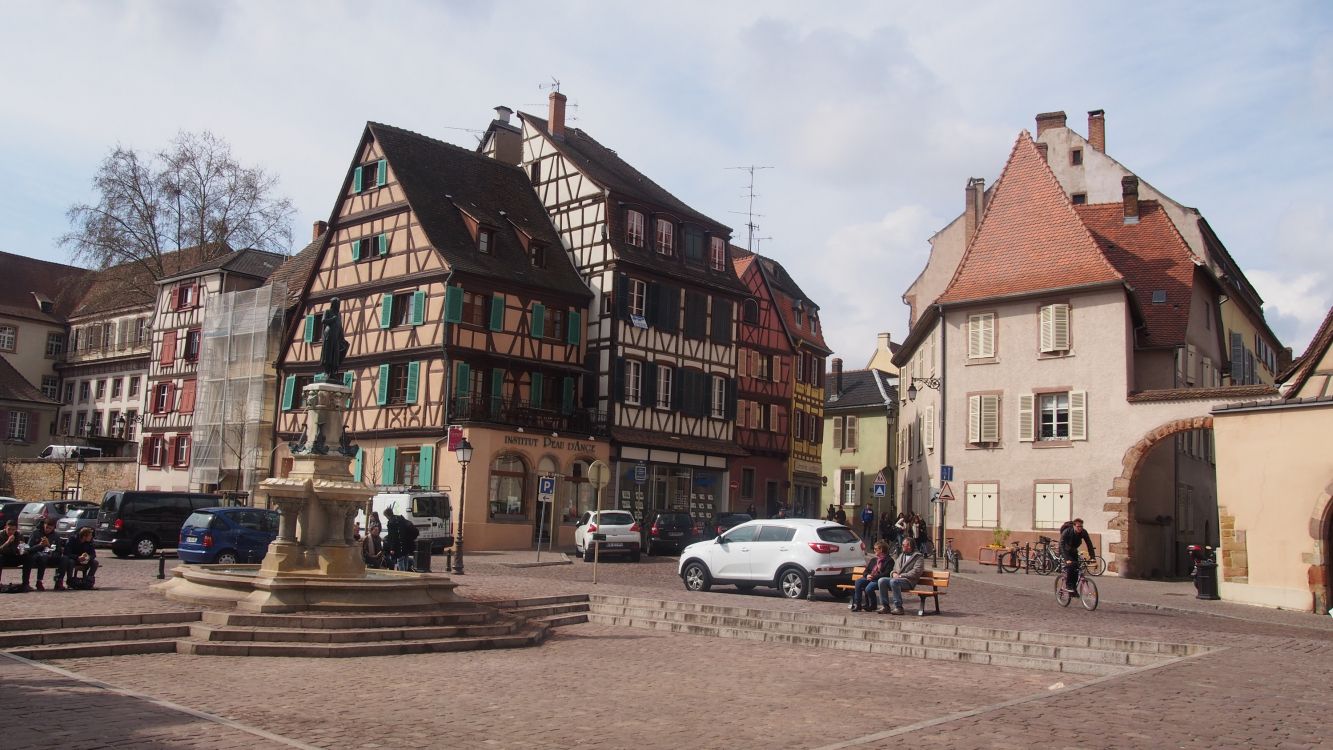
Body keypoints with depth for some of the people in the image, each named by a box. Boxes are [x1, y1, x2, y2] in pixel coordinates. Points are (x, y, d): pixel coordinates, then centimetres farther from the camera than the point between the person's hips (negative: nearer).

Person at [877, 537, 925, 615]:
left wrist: (901, 575, -14)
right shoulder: (901, 556, 26)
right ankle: (885, 606, -18)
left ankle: (898, 607, -31)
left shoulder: (918, 557, 2)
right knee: (882, 580, -20)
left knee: (894, 581, -36)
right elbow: (895, 568, 27)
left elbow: (916, 572, -10)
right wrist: (894, 573, 2)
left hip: (909, 581, -7)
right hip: (897, 578, 7)